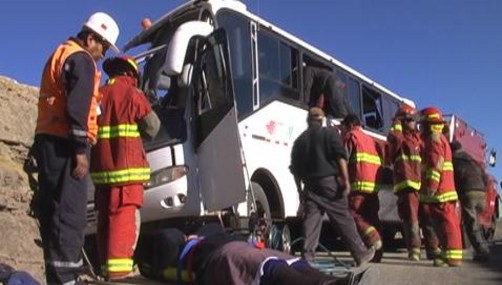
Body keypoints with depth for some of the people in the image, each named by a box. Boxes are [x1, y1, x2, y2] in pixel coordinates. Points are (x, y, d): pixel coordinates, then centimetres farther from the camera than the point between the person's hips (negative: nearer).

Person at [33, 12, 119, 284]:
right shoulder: (81, 59, -7)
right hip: (65, 143, -10)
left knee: (52, 209, 9)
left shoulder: (59, 55, 25)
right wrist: (80, 151, -19)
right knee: (70, 211, -11)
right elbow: (77, 109, -17)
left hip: (47, 140, 10)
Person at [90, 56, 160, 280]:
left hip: (101, 167, 6)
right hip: (127, 165, -6)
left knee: (106, 217, 11)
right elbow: (152, 127, 1)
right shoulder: (132, 93, -2)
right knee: (126, 216, -8)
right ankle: (118, 268, -15)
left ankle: (106, 266, 15)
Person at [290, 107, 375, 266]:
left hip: (310, 185, 4)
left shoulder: (300, 140, 15)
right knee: (344, 219, 1)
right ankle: (361, 253, 7)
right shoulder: (329, 133, 3)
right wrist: (346, 180, -11)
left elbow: (295, 168, 15)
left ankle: (307, 256, -5)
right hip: (330, 182, -3)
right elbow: (340, 156, -10)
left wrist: (300, 191, 19)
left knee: (311, 220, 1)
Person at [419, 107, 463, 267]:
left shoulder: (434, 138, -9)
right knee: (446, 221, 10)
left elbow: (436, 164, -20)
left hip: (440, 189, -10)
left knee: (446, 221, -10)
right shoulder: (438, 137, 23)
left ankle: (452, 256, -10)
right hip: (443, 189, 10)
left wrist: (431, 185, -24)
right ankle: (449, 254, 14)